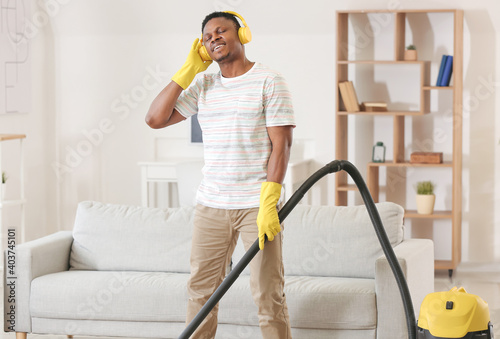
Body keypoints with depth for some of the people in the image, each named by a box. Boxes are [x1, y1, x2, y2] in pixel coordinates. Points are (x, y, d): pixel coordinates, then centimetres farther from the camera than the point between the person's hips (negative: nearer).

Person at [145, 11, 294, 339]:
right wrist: (188, 71, 2)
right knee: (201, 290, 7)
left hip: (257, 204, -5)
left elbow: (281, 144, -10)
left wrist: (268, 203, -19)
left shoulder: (269, 81, -4)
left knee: (268, 293, -2)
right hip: (211, 204, 5)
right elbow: (155, 118, 4)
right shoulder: (202, 85, 12)